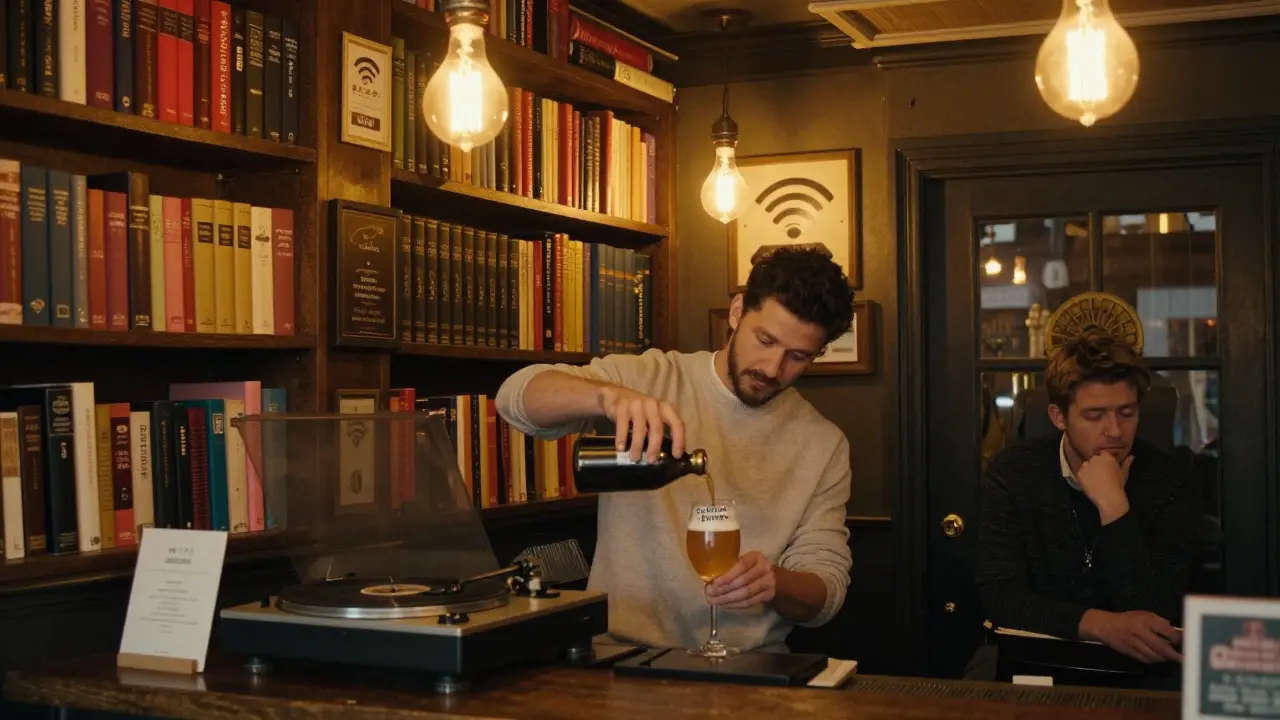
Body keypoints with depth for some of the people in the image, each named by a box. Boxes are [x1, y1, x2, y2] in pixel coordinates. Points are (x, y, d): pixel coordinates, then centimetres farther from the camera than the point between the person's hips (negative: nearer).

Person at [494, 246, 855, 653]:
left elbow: (827, 586, 4)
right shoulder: (649, 380, 2)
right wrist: (609, 395, -31)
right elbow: (517, 396, -11)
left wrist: (776, 583, -19)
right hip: (618, 654, -3)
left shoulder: (824, 445, 7)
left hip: (746, 669, 3)